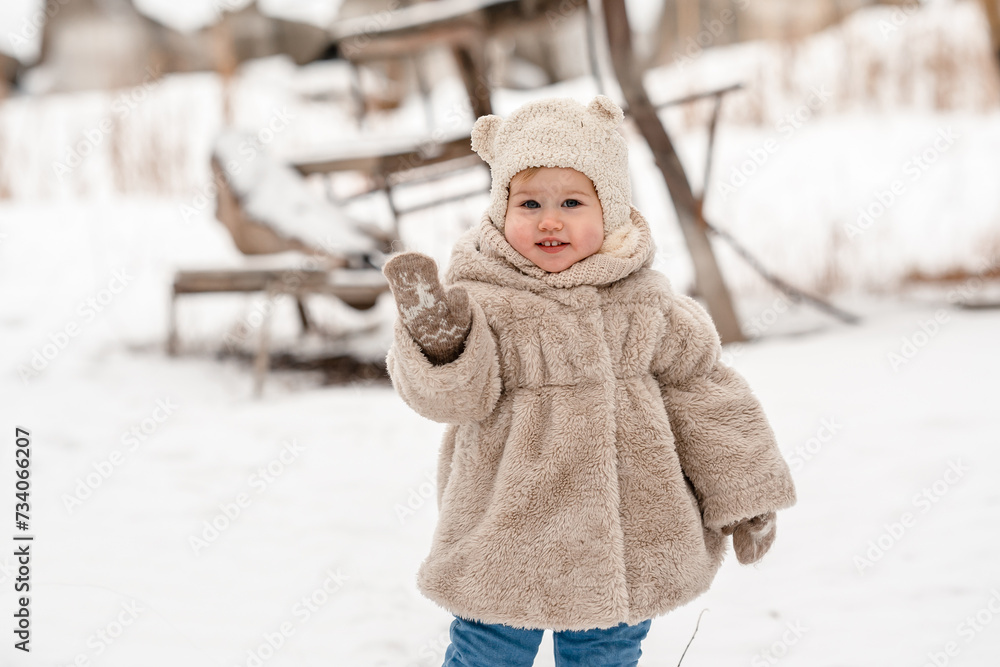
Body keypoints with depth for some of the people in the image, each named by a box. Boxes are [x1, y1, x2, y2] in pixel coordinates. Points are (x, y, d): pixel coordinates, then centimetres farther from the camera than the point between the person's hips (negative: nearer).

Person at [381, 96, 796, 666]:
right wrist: (438, 339, -42)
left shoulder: (644, 299, -1)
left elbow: (700, 388, 7)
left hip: (627, 542, 3)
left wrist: (744, 496, 8)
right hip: (506, 541, -2)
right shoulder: (483, 297, -11)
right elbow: (460, 394, -20)